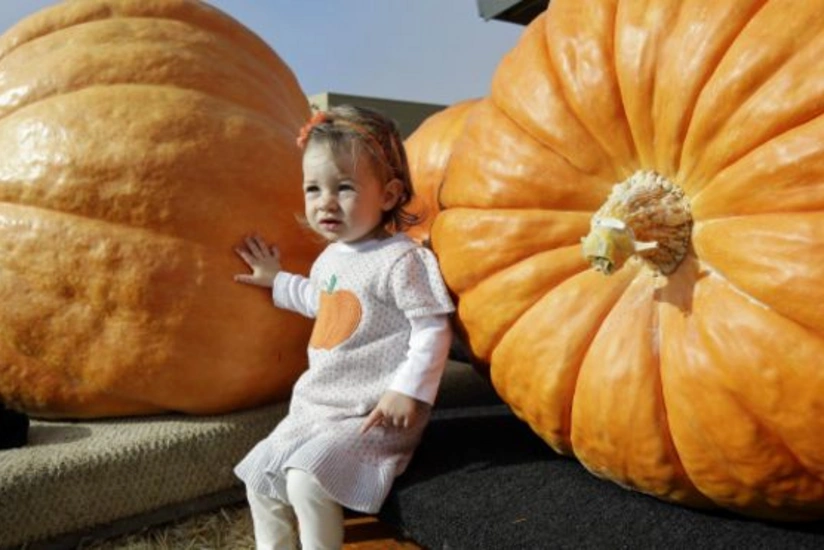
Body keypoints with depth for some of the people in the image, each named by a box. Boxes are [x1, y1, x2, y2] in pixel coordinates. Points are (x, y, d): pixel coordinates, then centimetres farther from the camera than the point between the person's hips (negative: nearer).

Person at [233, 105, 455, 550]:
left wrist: (408, 389, -25)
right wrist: (278, 281, 33)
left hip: (373, 414, -9)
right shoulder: (329, 257, 10)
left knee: (307, 478, -24)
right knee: (259, 476, 12)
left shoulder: (402, 259, -17)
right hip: (317, 406, 9)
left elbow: (434, 328, -19)